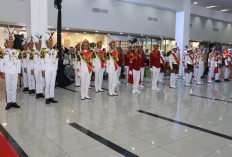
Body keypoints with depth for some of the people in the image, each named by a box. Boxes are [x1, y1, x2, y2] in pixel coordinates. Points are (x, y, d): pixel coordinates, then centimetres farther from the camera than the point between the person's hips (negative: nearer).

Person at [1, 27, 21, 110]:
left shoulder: (17, 52, 9)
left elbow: (19, 63, 9)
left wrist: (19, 73, 6)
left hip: (15, 72, 2)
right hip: (7, 72, -2)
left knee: (14, 87, 5)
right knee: (8, 88, 2)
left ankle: (14, 102, 12)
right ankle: (9, 102, 9)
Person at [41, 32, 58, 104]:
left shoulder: (55, 51, 9)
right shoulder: (44, 52, -2)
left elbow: (56, 61, 12)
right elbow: (42, 62, -3)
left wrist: (56, 70, 8)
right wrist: (43, 71, -6)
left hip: (53, 69, 4)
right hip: (47, 69, -4)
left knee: (52, 84, 7)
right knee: (47, 84, -1)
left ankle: (51, 97, 14)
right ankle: (47, 98, 6)